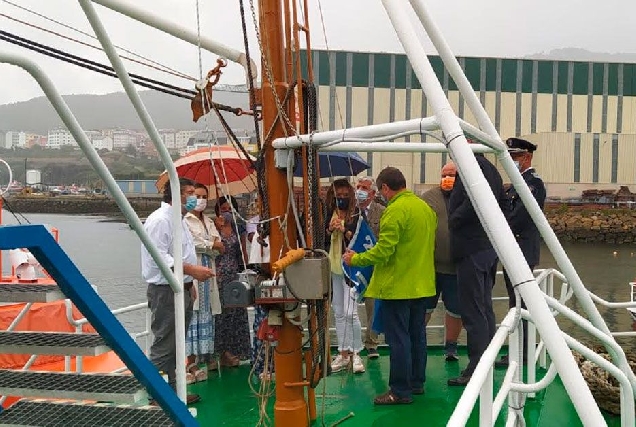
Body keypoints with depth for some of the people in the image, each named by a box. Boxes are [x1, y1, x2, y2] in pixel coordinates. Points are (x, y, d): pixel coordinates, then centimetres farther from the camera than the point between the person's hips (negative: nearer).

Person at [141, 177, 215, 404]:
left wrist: (190, 283, 21)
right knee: (164, 347, -6)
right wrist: (192, 270, -26)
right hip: (165, 292, -10)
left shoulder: (179, 220, 17)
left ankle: (173, 390, 26)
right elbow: (158, 257, -24)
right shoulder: (159, 220, -15)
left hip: (182, 290, 10)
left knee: (176, 345, 16)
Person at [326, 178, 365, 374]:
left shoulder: (357, 214, -5)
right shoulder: (329, 214, 8)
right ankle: (343, 354, 20)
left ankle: (356, 354, 2)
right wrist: (330, 229, -11)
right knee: (339, 313, 11)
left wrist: (345, 231, -22)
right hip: (334, 268, 6)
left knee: (350, 312, -10)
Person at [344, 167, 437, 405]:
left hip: (398, 286, -9)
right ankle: (416, 382, 27)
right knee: (417, 335, 17)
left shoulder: (395, 210, -18)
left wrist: (356, 259, -9)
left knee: (398, 339, -2)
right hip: (421, 285, 9)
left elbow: (384, 250, -22)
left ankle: (400, 392, 4)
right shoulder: (425, 207, 10)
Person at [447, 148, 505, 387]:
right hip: (489, 247, 10)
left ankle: (476, 370, -1)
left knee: (473, 312, -6)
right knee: (485, 309, 15)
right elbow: (499, 204, 17)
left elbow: (473, 204, -27)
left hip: (471, 249, -10)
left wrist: (454, 221, -11)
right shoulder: (491, 169, 15)